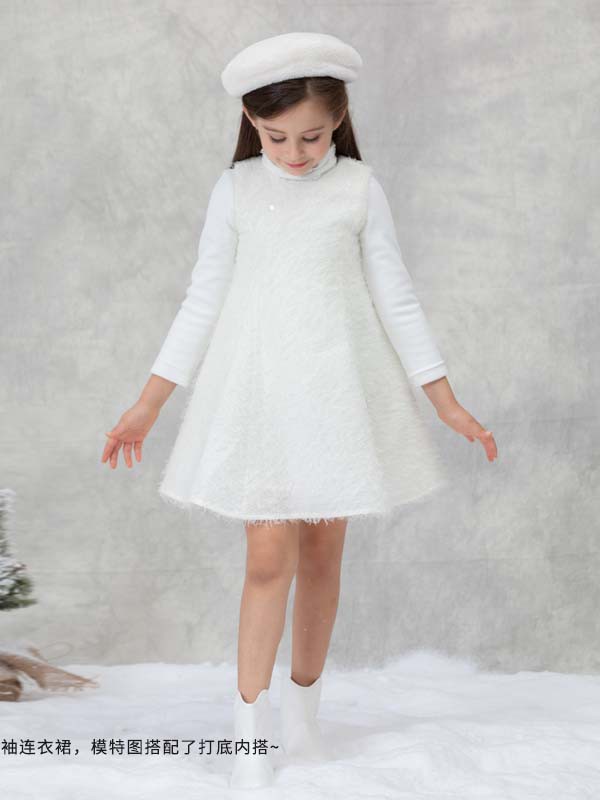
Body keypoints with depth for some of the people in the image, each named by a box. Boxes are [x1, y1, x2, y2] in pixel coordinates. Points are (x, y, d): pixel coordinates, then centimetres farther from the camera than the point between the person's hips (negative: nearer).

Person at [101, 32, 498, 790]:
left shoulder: (358, 187, 2)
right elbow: (202, 302, 5)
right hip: (258, 390, -1)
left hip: (337, 388, 1)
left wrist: (448, 403, 3)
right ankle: (249, 732, 1)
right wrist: (146, 406, 2)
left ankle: (302, 711, 24)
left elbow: (395, 299, 5)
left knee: (322, 552, 7)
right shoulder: (235, 189, 3)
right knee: (269, 556, -8)